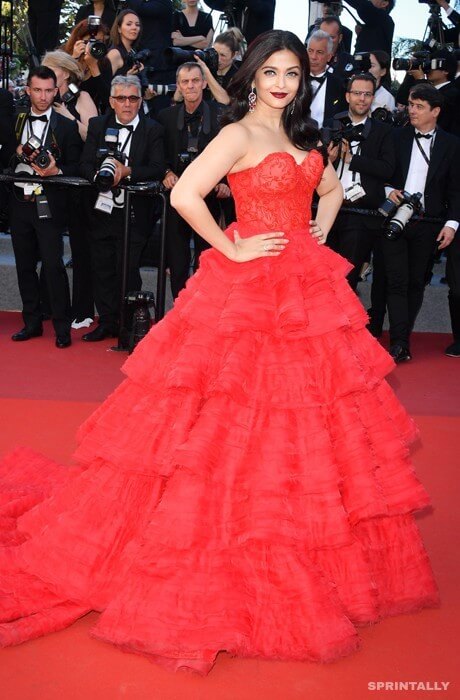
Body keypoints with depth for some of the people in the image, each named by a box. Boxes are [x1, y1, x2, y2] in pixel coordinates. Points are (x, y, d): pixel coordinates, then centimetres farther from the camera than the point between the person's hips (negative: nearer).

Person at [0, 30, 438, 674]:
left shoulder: (302, 138, 15)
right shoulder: (239, 134, -8)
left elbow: (332, 189, 31)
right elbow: (184, 195, -21)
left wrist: (319, 233, 14)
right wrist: (231, 248, -14)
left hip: (306, 288, 8)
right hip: (249, 288, -8)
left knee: (310, 425, 12)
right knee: (240, 418, -4)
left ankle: (308, 563, 29)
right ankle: (230, 566, 11)